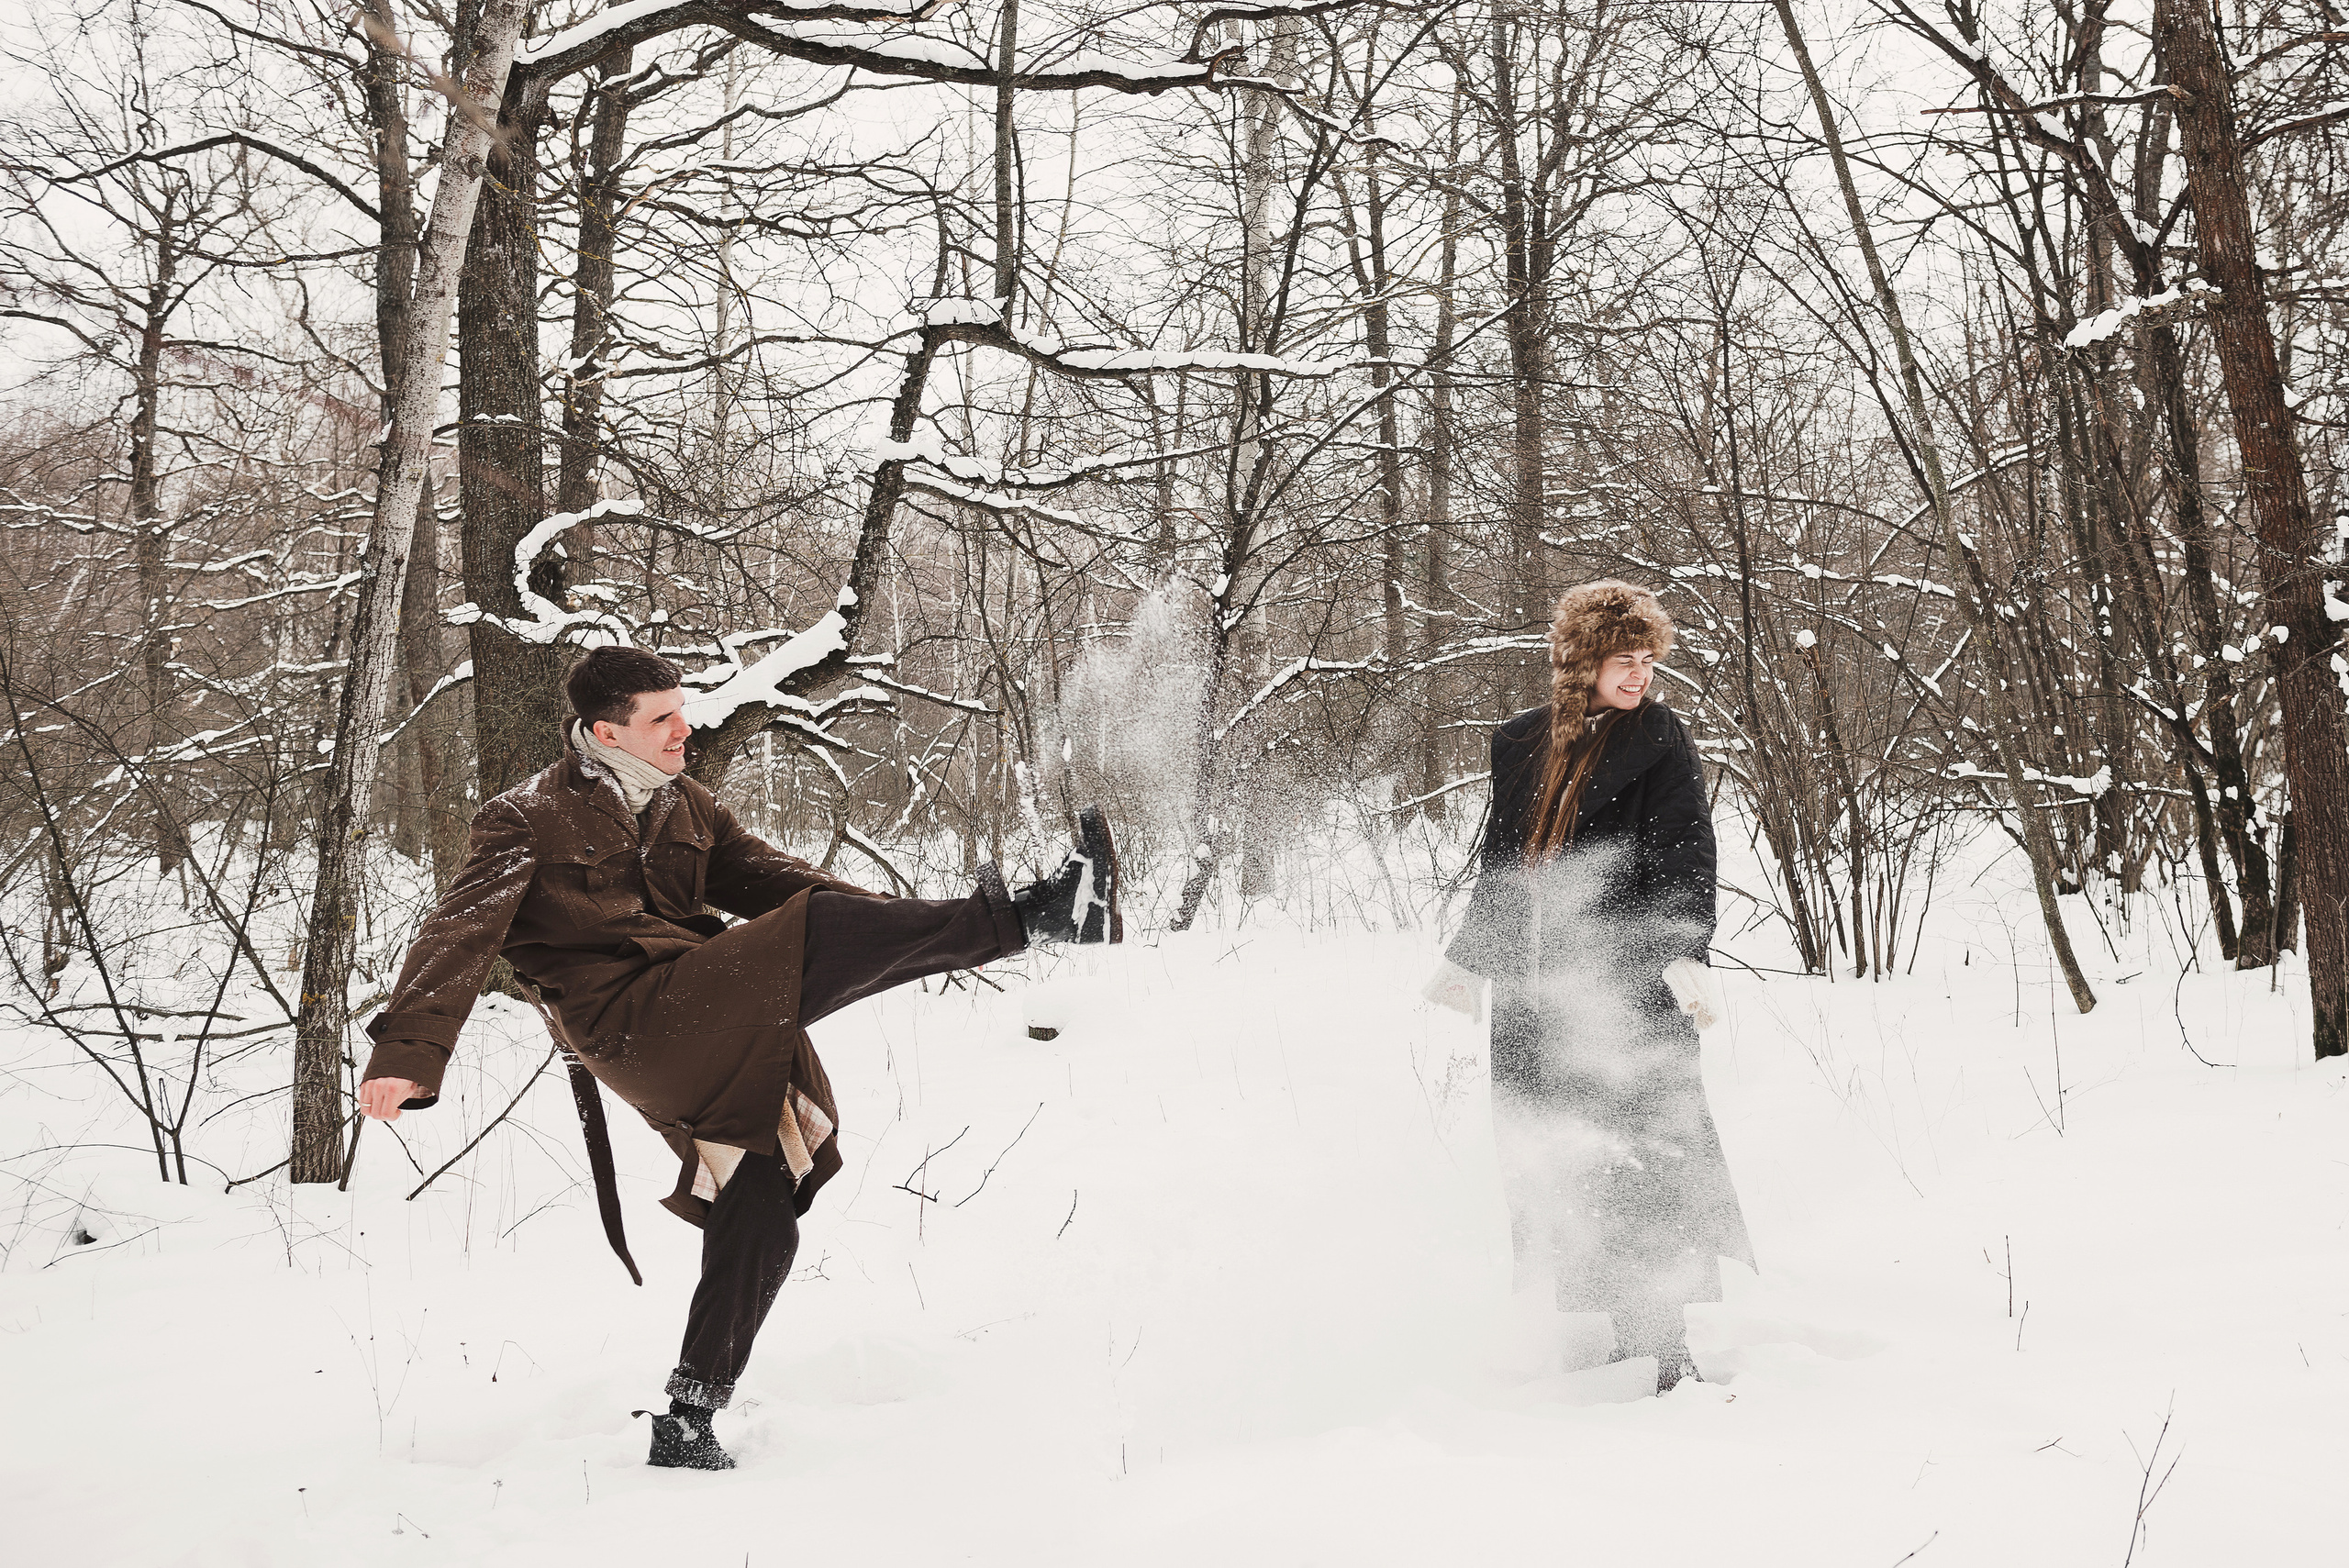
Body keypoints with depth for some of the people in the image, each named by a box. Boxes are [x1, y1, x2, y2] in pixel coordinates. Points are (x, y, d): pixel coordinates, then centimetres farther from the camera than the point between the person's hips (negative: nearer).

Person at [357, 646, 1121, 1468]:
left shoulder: (684, 805, 21)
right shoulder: (526, 821, 1)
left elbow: (760, 876, 18)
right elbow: (460, 935, -8)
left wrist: (897, 922, 3)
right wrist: (409, 1053, -23)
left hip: (719, 1046, 7)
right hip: (630, 1022, -7)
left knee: (760, 1223, 5)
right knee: (822, 934, -25)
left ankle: (687, 1423, 18)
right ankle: (1031, 916, -24)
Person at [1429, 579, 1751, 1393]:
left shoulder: (1658, 740, 1)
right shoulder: (1520, 745, 14)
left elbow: (1685, 859, -8)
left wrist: (1685, 953, -23)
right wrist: (1464, 959, 25)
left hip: (1626, 991, -5)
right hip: (1534, 998, 5)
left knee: (1638, 1167, -9)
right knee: (1549, 1172, 6)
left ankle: (1661, 1348, -2)